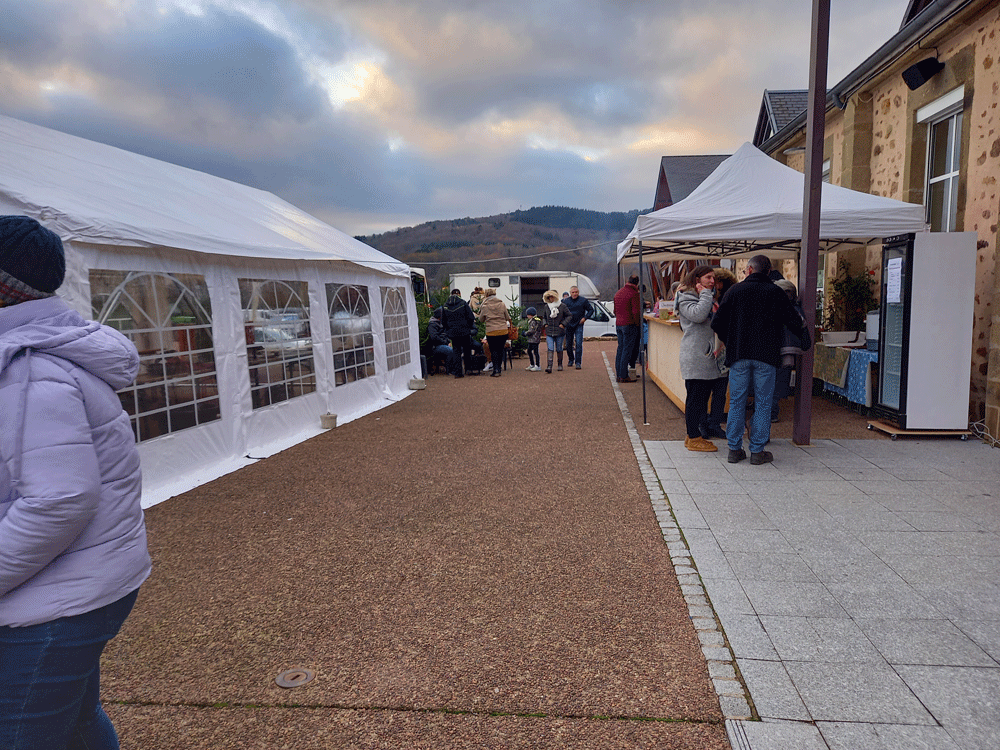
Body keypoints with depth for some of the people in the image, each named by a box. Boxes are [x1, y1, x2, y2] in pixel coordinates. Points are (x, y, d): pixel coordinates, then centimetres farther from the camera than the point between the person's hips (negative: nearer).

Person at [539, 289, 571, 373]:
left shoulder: (562, 306, -2)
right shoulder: (546, 307, 7)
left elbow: (569, 316, 4)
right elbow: (543, 317, 23)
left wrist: (563, 324, -7)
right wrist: (545, 324, 6)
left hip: (559, 331, -2)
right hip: (549, 332, 2)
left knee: (559, 349, 8)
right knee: (550, 349, -9)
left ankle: (560, 364, 25)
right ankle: (549, 366, -16)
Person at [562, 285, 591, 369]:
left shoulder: (583, 301, -1)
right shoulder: (565, 301, 6)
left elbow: (590, 310, 7)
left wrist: (585, 318, -8)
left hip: (578, 325, -3)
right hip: (568, 325, 3)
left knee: (578, 344, -11)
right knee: (568, 344, 8)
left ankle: (578, 362, -9)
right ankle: (571, 360, 26)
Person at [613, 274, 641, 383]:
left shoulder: (618, 293, 14)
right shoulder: (634, 294, -12)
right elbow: (636, 312, -17)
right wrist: (637, 324, -6)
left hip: (618, 324, 8)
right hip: (629, 325, -8)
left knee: (620, 349, 11)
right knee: (627, 350, -5)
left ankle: (618, 375, 13)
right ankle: (624, 376, -5)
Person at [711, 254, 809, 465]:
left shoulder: (735, 291, 4)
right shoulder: (775, 292, 2)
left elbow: (717, 323, 3)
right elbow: (793, 321, 2)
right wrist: (802, 336, 24)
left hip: (739, 355, 1)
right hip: (766, 355, -1)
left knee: (737, 403, 7)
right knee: (763, 404, 5)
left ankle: (734, 449, 11)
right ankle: (757, 451, 8)